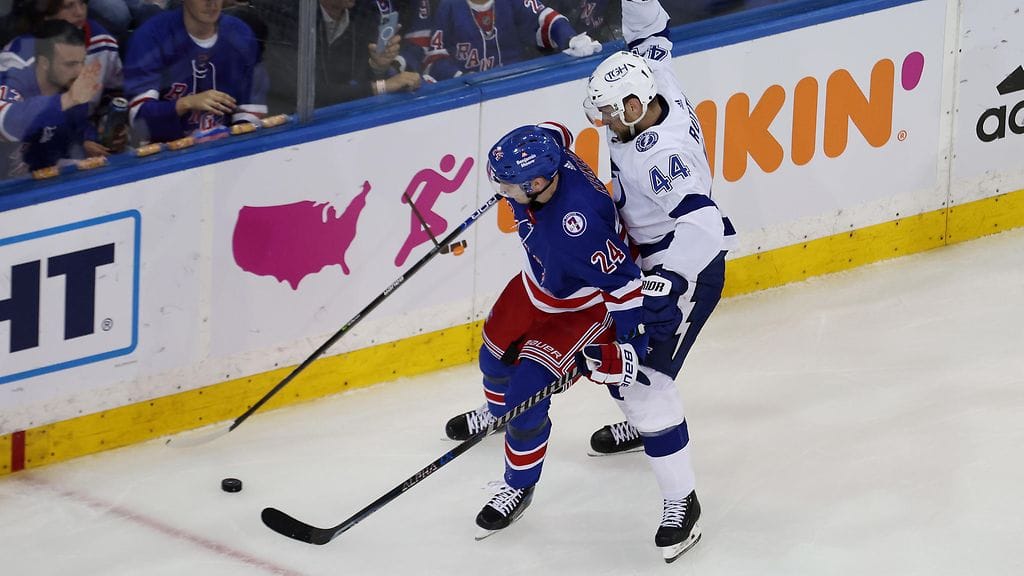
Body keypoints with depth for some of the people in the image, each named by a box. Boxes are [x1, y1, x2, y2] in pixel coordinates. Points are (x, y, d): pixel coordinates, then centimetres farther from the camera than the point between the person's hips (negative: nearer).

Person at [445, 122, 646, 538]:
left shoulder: (576, 227, -47)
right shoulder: (544, 151, -27)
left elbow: (624, 283, -37)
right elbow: (555, 132, -1)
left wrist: (629, 345, -31)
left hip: (583, 306, -8)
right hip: (537, 282, 8)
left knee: (527, 394, -13)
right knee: (497, 351, 26)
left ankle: (519, 486, 12)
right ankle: (496, 410, 61)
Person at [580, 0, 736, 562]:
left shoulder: (662, 153, -35)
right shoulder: (656, 80, -9)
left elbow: (700, 223, -44)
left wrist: (667, 282, -51)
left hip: (690, 268, -10)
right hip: (648, 257, 10)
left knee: (649, 377, -15)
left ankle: (681, 501, -8)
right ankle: (640, 425, 50)